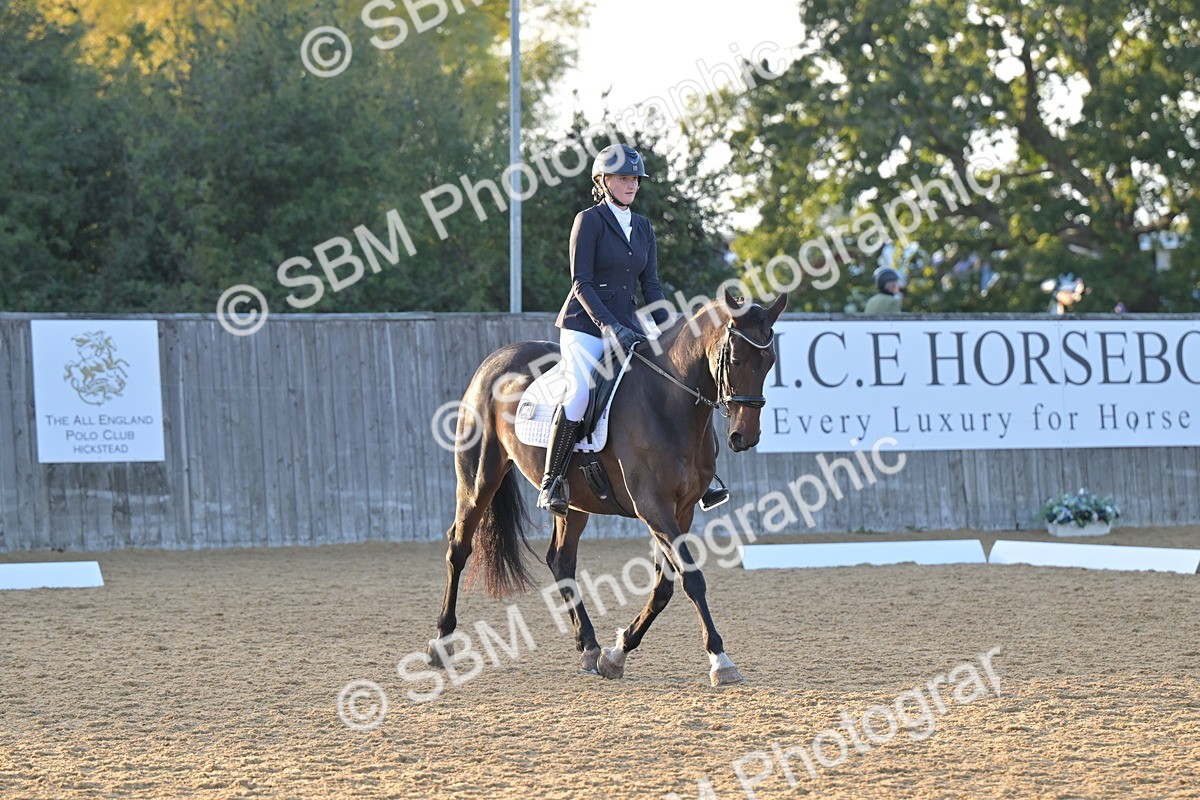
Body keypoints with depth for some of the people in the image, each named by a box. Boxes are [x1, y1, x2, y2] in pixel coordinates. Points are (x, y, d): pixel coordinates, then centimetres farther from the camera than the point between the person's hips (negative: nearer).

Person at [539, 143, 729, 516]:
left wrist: (668, 328, -3)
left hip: (626, 326, 6)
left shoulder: (643, 228, 16)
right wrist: (609, 327, -21)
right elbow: (581, 282, -10)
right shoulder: (589, 220, -4)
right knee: (579, 392, -28)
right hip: (585, 326, -6)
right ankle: (551, 483, -21)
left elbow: (650, 285, 13)